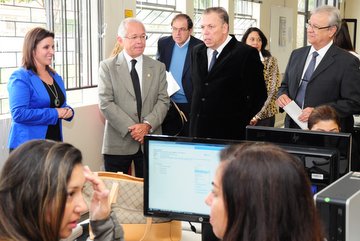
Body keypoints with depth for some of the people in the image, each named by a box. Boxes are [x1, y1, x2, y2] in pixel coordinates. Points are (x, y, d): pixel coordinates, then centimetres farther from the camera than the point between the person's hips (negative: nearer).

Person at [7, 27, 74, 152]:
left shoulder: (56, 77, 12)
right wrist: (55, 113, -18)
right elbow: (19, 114, -20)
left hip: (55, 143, 7)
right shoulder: (20, 78, -10)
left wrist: (68, 111, -2)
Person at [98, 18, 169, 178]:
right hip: (118, 142, -2)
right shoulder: (107, 67, 2)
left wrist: (147, 125, -13)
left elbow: (163, 100, 3)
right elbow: (105, 103, -6)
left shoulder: (158, 67, 10)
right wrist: (130, 128, -13)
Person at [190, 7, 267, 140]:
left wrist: (241, 122, -5)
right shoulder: (197, 52, 11)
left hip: (229, 133, -5)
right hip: (198, 130, 5)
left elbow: (258, 95, -6)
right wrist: (195, 113, 12)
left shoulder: (246, 54, -8)